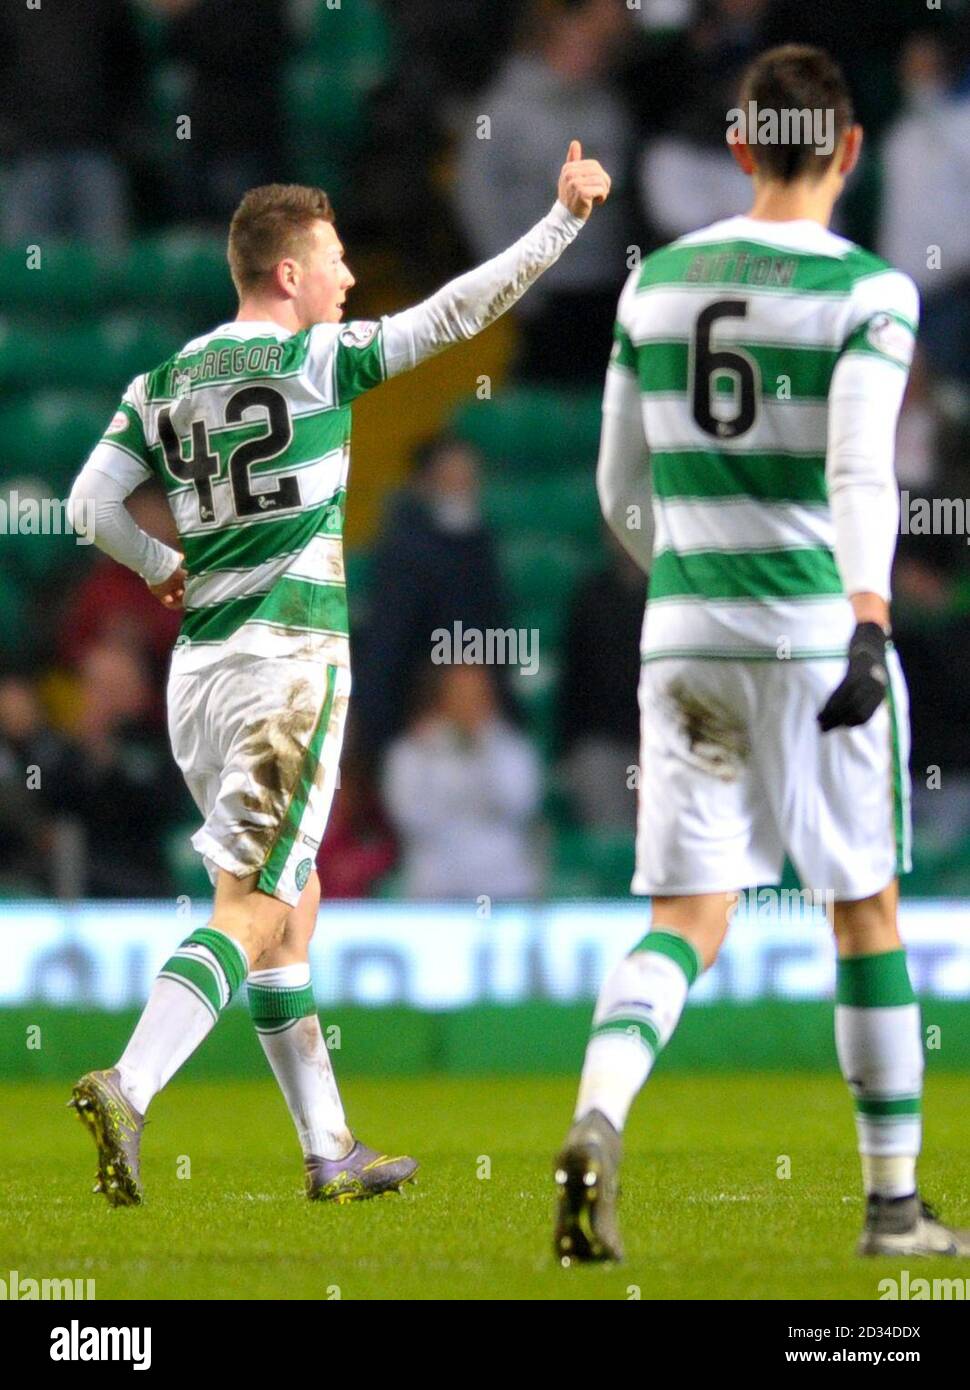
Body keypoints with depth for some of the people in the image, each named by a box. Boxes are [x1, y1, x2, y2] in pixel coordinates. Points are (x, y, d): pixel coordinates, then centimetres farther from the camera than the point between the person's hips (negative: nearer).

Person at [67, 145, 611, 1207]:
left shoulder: (163, 384, 8)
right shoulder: (317, 359, -7)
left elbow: (90, 503, 3)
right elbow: (459, 310, -6)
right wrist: (565, 218, 1)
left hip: (197, 669, 7)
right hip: (292, 659, -7)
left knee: (292, 900, 14)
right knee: (250, 909, -8)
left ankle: (329, 1149, 16)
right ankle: (127, 1090, -26)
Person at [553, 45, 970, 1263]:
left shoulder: (656, 281, 8)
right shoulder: (867, 293, -6)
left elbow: (618, 490, 14)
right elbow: (861, 472, -21)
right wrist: (869, 628, -29)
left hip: (683, 637, 4)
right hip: (815, 627, -4)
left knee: (687, 919, 3)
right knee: (866, 911, 9)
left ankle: (596, 1119, -24)